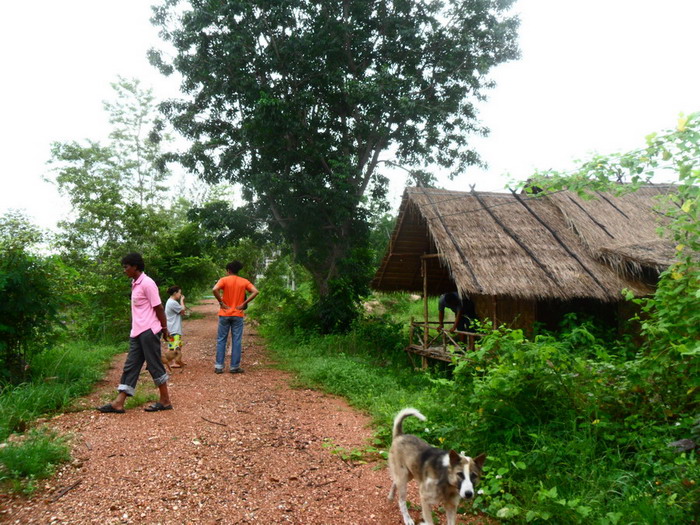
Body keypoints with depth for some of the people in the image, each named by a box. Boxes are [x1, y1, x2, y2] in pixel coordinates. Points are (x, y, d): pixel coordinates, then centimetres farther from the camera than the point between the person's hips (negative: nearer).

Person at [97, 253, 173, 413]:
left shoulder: (147, 283, -14)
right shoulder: (135, 284, 14)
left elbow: (158, 307, -13)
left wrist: (164, 328, -8)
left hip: (149, 332, -9)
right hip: (137, 332, 9)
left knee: (154, 366, -1)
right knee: (130, 367, 7)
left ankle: (165, 401, 9)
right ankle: (118, 404, 10)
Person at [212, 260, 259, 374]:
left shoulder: (224, 280, -3)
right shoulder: (244, 281, 4)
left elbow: (215, 289, -21)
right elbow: (255, 292, -8)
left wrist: (221, 302, -10)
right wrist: (244, 303, -6)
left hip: (225, 314, -1)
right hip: (238, 315, 1)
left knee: (221, 340, 8)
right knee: (236, 341, 5)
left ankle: (219, 366, 8)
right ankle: (235, 367, 8)